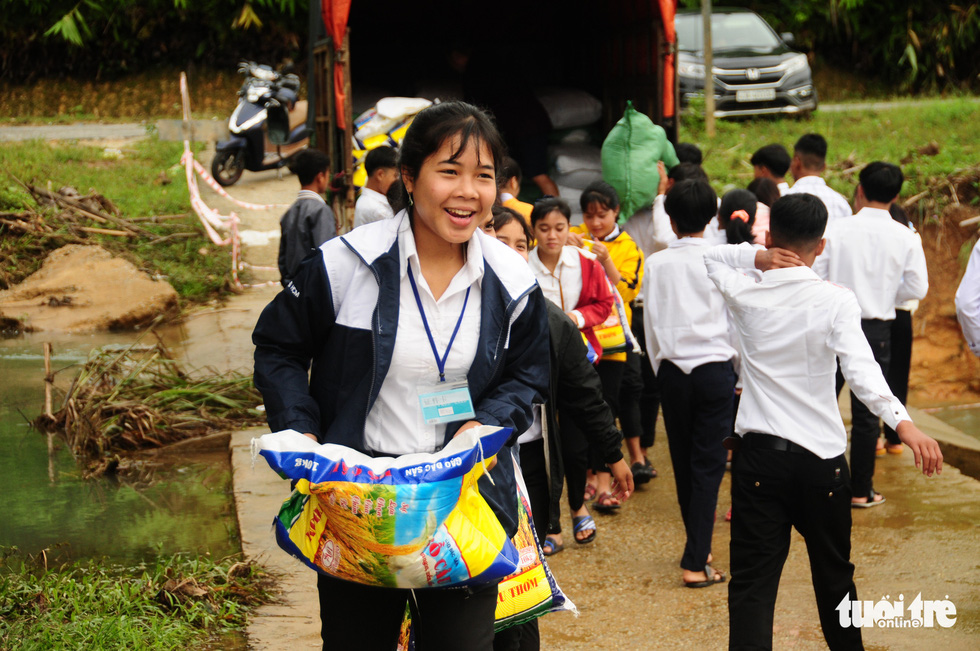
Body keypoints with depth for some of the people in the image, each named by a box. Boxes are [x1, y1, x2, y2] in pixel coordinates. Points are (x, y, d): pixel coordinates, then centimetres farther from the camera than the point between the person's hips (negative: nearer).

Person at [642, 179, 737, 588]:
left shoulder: (657, 264, 0)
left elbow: (650, 324, 6)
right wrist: (739, 366, 15)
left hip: (672, 370, 2)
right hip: (715, 367, -2)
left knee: (683, 463, 14)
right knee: (708, 465, 0)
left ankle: (700, 549, 26)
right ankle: (696, 562, -7)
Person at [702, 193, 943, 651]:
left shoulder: (746, 296, 0)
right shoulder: (837, 301, -8)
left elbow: (711, 257, 20)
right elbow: (861, 370, -23)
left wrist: (756, 257, 0)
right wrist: (903, 422, -33)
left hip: (759, 457, 1)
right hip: (821, 458, 0)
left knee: (752, 583, -2)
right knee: (834, 577, 19)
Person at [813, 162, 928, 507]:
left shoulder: (836, 231, -7)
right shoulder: (906, 238, -4)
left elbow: (813, 277, -7)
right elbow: (917, 287, -5)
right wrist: (884, 292, 11)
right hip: (876, 330, 1)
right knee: (866, 413, 8)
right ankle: (861, 489, 13)